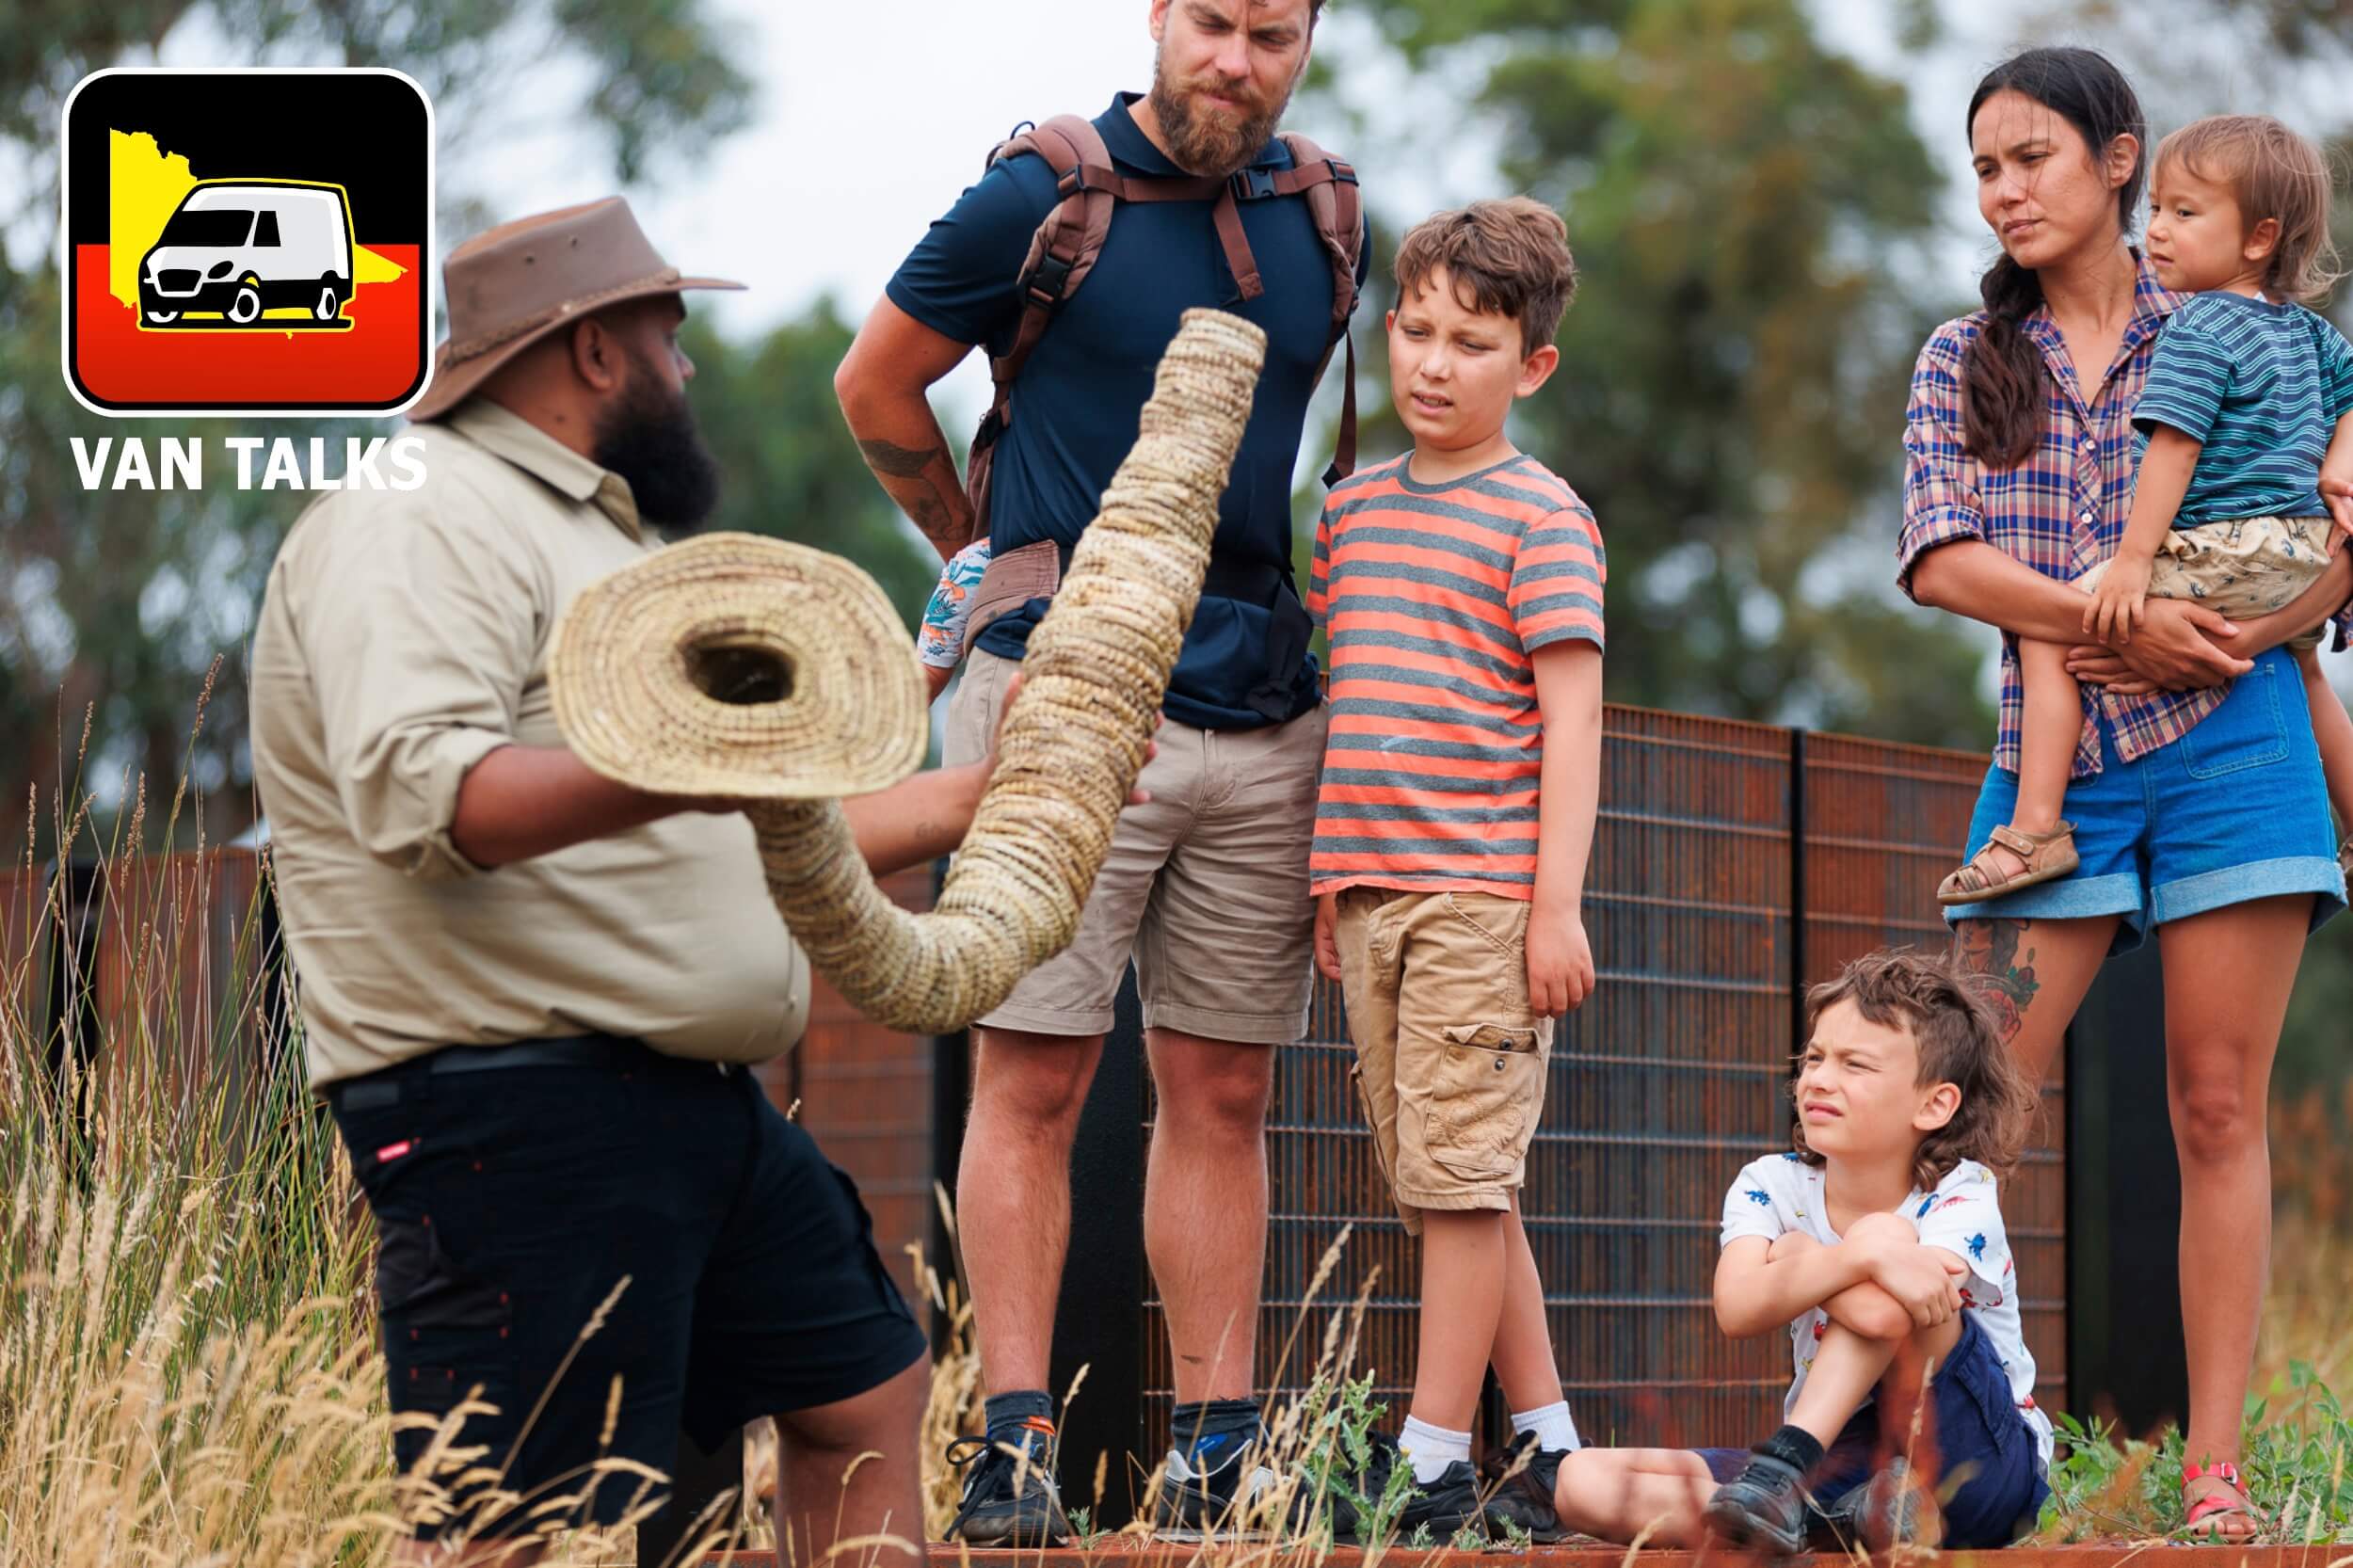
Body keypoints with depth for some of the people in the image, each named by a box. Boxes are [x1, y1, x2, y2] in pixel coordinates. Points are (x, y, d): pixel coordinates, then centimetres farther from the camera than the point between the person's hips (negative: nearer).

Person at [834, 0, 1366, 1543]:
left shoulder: (1324, 220, 10)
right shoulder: (1042, 200, -4)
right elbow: (876, 384, 7)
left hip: (1266, 724, 5)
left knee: (1223, 1091, 6)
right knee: (1035, 1075, -5)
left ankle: (1216, 1446, 9)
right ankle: (1016, 1443, -4)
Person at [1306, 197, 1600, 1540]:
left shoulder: (1540, 515, -4)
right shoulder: (1355, 507, 15)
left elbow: (1571, 719, -8)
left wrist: (1558, 901, -13)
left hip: (1483, 897, -7)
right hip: (1373, 891, 7)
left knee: (1462, 1173, -6)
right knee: (1446, 1186, 9)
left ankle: (1436, 1469, -3)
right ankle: (1551, 1455, 17)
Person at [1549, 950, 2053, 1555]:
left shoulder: (1962, 1198, -10)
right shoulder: (1771, 1186, 0)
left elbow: (1883, 1315, -33)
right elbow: (1738, 1312, -25)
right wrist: (1859, 1257, -39)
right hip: (1838, 1464, 5)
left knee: (1889, 1236, -26)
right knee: (1584, 1481, -15)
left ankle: (1782, 1466, -34)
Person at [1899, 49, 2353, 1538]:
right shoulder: (1963, 360, 10)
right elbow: (1940, 557, -5)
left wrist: (2226, 639, -13)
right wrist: (2114, 624, -17)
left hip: (2229, 744, -1)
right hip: (2051, 759, 1)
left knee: (2221, 1114, -1)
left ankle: (2215, 1467, 1)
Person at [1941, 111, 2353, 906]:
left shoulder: (2197, 329, -12)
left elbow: (2174, 448, -18)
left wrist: (2133, 561, -21)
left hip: (2224, 550, -9)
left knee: (2049, 634, -7)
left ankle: (2036, 826, -16)